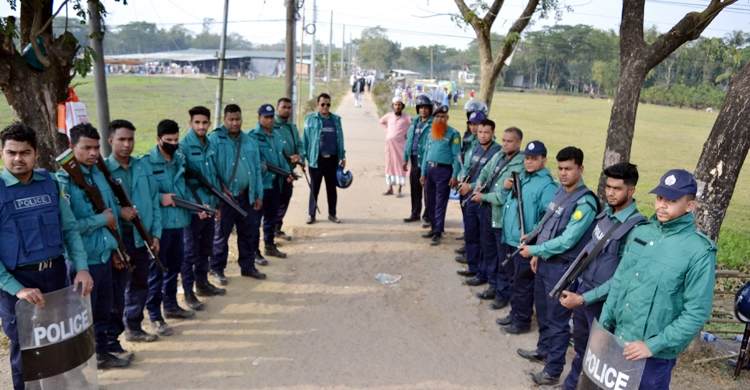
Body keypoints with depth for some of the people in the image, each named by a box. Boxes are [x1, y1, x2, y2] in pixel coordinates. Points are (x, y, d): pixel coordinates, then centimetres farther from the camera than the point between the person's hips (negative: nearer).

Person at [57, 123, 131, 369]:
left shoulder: (99, 174, 8)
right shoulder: (64, 180, -16)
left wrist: (116, 248, 13)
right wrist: (102, 219, -15)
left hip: (104, 254, 7)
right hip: (82, 259, -7)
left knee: (103, 310, 19)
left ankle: (102, 353, 34)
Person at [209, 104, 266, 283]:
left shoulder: (250, 142, 10)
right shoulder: (214, 139, -6)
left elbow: (257, 170, 10)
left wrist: (258, 195, 6)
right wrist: (220, 188, -18)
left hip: (247, 196, 5)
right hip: (225, 196, -5)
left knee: (248, 232, 13)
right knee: (221, 234, 5)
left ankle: (248, 266, 28)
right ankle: (217, 270, 18)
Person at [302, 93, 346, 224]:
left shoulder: (336, 119, 6)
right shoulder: (310, 119, -2)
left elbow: (340, 139, 9)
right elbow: (305, 139, -3)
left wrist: (342, 157, 9)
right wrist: (302, 158, -6)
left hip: (332, 159, 3)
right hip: (316, 159, -2)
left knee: (331, 188, 11)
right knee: (314, 188, 7)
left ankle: (332, 214, 23)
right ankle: (311, 214, 18)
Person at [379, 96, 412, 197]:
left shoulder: (407, 117, -7)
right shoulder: (389, 115, 6)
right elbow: (382, 121, 26)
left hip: (400, 144, -4)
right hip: (389, 143, 4)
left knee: (400, 166, -1)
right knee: (389, 165, 9)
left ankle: (399, 190, 5)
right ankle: (390, 189, 18)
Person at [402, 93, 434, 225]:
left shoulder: (433, 124, -9)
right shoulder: (414, 122, 14)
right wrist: (405, 159, 16)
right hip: (414, 160, 7)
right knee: (414, 189, 14)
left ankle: (427, 217, 10)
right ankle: (415, 213, 27)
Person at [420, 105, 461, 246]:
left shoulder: (453, 134, -6)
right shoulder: (431, 133, 14)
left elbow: (457, 156, -10)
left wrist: (454, 176, -16)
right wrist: (423, 173, 13)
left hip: (444, 170, -7)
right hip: (430, 170, 7)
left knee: (440, 203, -4)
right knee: (429, 201, 13)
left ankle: (438, 233, 1)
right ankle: (434, 228, 26)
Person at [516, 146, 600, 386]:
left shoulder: (585, 202, -20)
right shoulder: (560, 191, 7)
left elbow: (566, 241, -24)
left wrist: (534, 250, -16)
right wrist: (538, 254, 12)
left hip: (562, 267, -8)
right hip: (545, 262, 8)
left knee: (557, 318, 3)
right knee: (542, 311, 22)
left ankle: (553, 371, 16)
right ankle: (543, 350, 42)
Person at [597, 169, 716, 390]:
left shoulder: (699, 251, -15)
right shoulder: (640, 232, 1)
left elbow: (697, 312, -15)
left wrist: (653, 345, -18)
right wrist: (604, 323, 6)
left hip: (655, 352, -5)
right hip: (617, 340, 5)